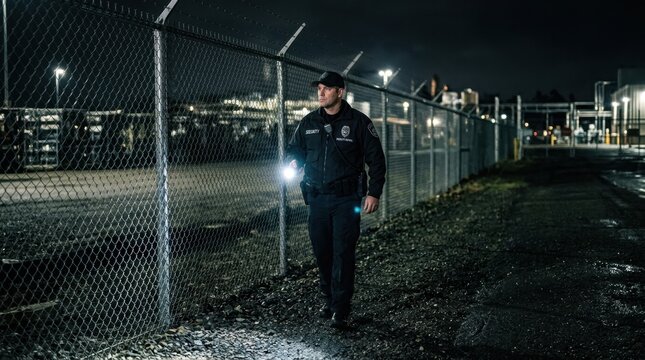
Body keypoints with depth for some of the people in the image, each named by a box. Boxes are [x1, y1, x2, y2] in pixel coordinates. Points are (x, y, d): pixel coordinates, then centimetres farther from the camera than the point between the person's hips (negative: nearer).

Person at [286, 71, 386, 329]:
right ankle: (329, 300, 27)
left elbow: (376, 159, -1)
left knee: (343, 254, -6)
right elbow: (294, 148, 19)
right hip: (317, 199, 4)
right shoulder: (308, 123, 7)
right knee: (321, 252, 10)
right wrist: (293, 162, -5)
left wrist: (374, 193, -8)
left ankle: (341, 311, 0)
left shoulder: (358, 122, -3)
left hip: (346, 200, -4)